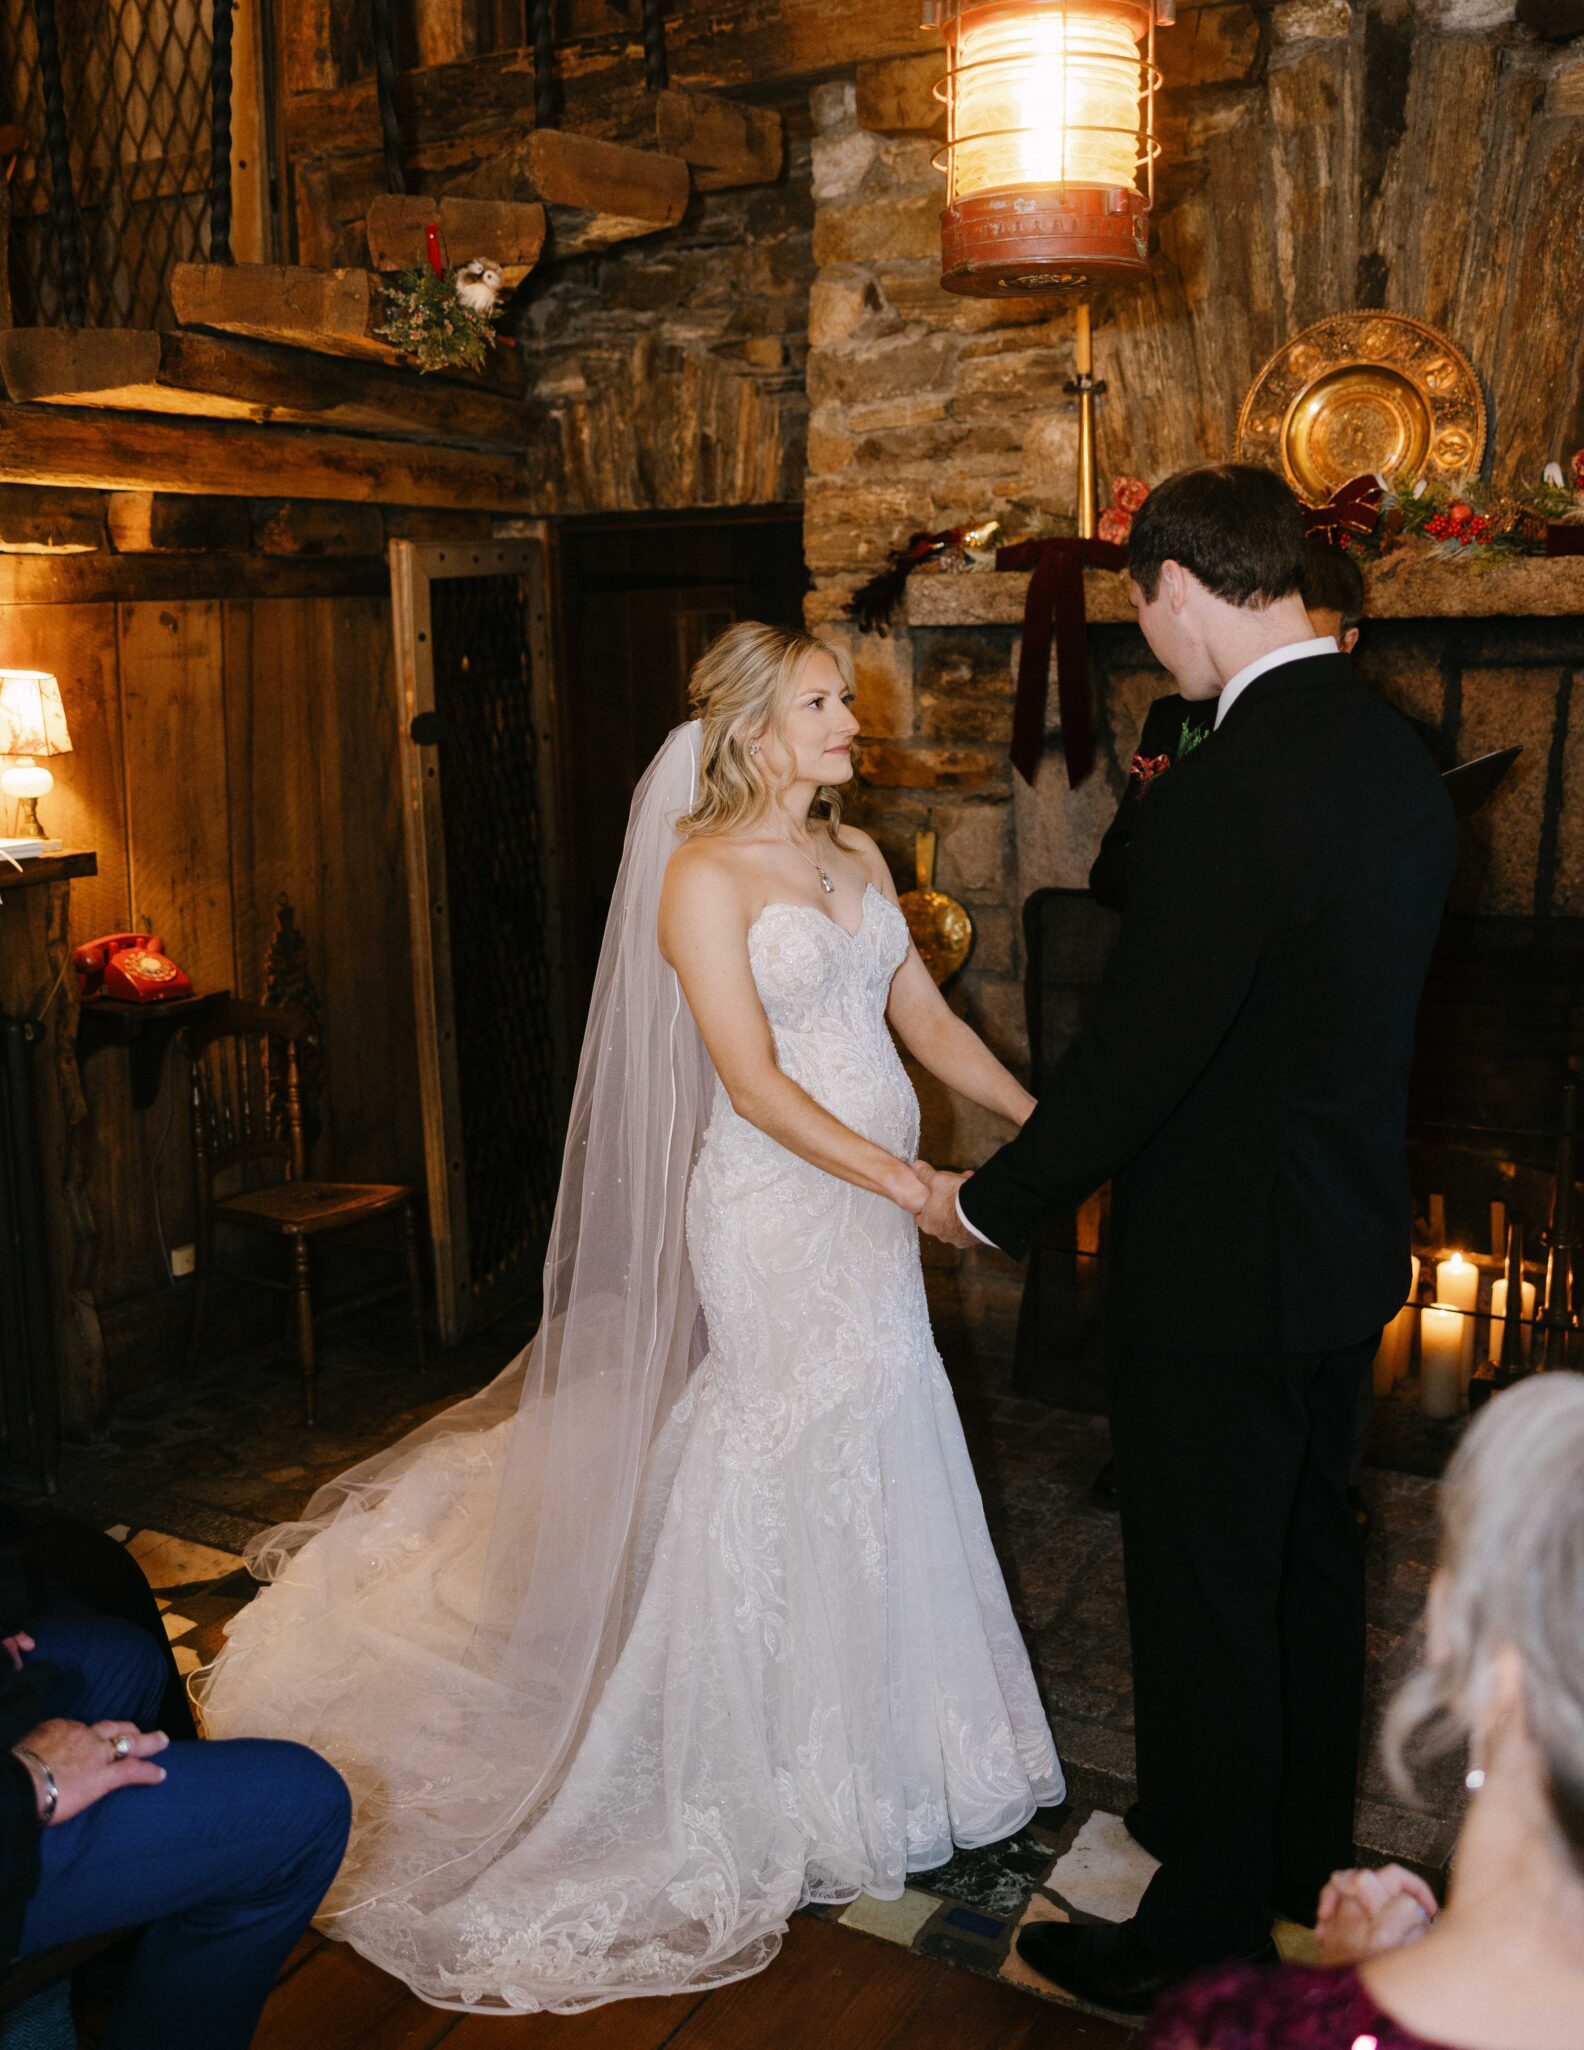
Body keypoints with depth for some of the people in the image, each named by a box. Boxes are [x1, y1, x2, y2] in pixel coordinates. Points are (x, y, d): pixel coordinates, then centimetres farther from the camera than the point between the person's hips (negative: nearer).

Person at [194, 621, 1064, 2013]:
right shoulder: (702, 874, -13)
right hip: (774, 1205, -7)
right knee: (798, 1459, 2)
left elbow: (924, 1018, 10)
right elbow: (753, 1083, -19)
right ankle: (783, 1761, 24)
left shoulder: (857, 855, 10)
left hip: (871, 1203, 7)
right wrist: (911, 1184, -24)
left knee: (878, 1451, 14)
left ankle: (876, 1732, 34)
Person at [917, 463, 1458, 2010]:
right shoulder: (1400, 760, 3)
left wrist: (990, 1204, -7)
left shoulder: (1220, 795, -26)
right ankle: (1308, 1871, 43)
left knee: (1204, 1602, 7)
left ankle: (1202, 1928, 27)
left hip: (1221, 1265, -9)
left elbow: (1135, 1054, -23)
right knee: (1310, 1562, 23)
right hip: (1350, 1242, 9)